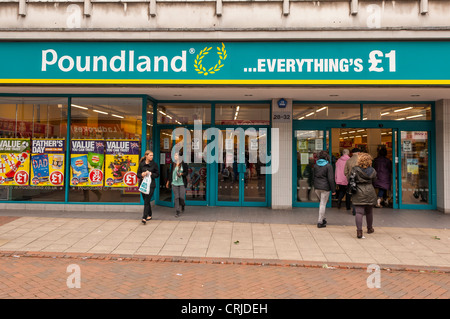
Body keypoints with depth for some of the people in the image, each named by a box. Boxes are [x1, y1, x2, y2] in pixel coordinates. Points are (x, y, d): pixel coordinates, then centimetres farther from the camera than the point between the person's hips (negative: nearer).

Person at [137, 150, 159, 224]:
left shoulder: (154, 164, 1)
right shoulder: (141, 164, 5)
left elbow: (157, 174, 4)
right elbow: (138, 174, 7)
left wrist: (151, 174, -13)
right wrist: (142, 174, -14)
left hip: (151, 185, -3)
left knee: (147, 201, -11)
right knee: (146, 201, 13)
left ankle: (144, 218, -13)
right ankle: (149, 215, 29)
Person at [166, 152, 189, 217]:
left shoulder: (184, 164, -2)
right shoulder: (173, 164, 10)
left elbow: (186, 173, -1)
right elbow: (171, 173, 17)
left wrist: (181, 174, -21)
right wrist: (168, 181, 19)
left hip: (182, 183, -3)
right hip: (174, 183, 3)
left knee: (181, 197, -6)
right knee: (176, 197, -1)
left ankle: (183, 205, 29)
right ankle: (177, 212, 5)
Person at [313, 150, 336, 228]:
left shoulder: (315, 165, 5)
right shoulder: (328, 166, -10)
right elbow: (331, 179, -12)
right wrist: (333, 190, -6)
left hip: (316, 187, 5)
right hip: (325, 187, -5)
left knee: (322, 202, 22)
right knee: (323, 204, 1)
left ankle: (322, 218, 26)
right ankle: (320, 222, 4)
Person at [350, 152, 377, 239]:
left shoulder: (355, 170, -10)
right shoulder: (372, 170, 2)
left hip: (358, 193, -3)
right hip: (370, 192, 4)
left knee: (359, 212, -5)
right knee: (369, 212, 18)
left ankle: (359, 231, -13)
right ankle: (369, 228, 35)